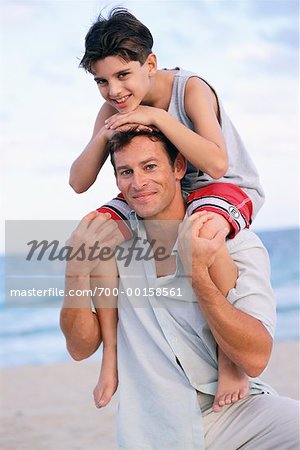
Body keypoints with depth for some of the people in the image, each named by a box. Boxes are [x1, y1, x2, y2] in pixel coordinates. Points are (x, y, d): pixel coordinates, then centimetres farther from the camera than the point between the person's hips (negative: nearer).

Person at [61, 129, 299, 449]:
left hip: (238, 408, -2)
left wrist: (197, 271, -24)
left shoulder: (237, 243, -4)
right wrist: (76, 270, -11)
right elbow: (81, 348, 4)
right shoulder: (114, 240, 6)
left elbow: (254, 359, -16)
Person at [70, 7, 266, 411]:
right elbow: (79, 183, -6)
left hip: (225, 188, -6)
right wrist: (104, 136, -24)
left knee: (201, 232, -41)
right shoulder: (112, 111, -5)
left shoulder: (191, 89, -22)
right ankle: (113, 351, -8)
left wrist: (158, 116, -36)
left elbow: (217, 164, -34)